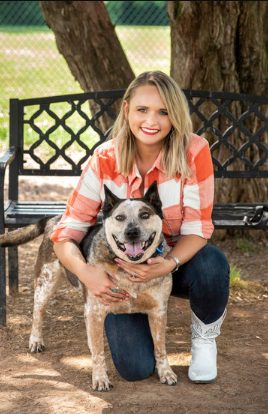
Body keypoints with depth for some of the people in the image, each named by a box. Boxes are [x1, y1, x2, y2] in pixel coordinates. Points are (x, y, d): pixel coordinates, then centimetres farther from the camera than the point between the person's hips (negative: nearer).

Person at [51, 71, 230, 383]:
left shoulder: (194, 151, -22)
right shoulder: (105, 159, -19)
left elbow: (197, 228, -19)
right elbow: (66, 234, -17)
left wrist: (168, 264, -39)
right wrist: (86, 273, -38)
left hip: (176, 259, 0)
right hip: (121, 266, 0)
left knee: (212, 265, -36)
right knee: (135, 368, -18)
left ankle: (204, 339, -3)